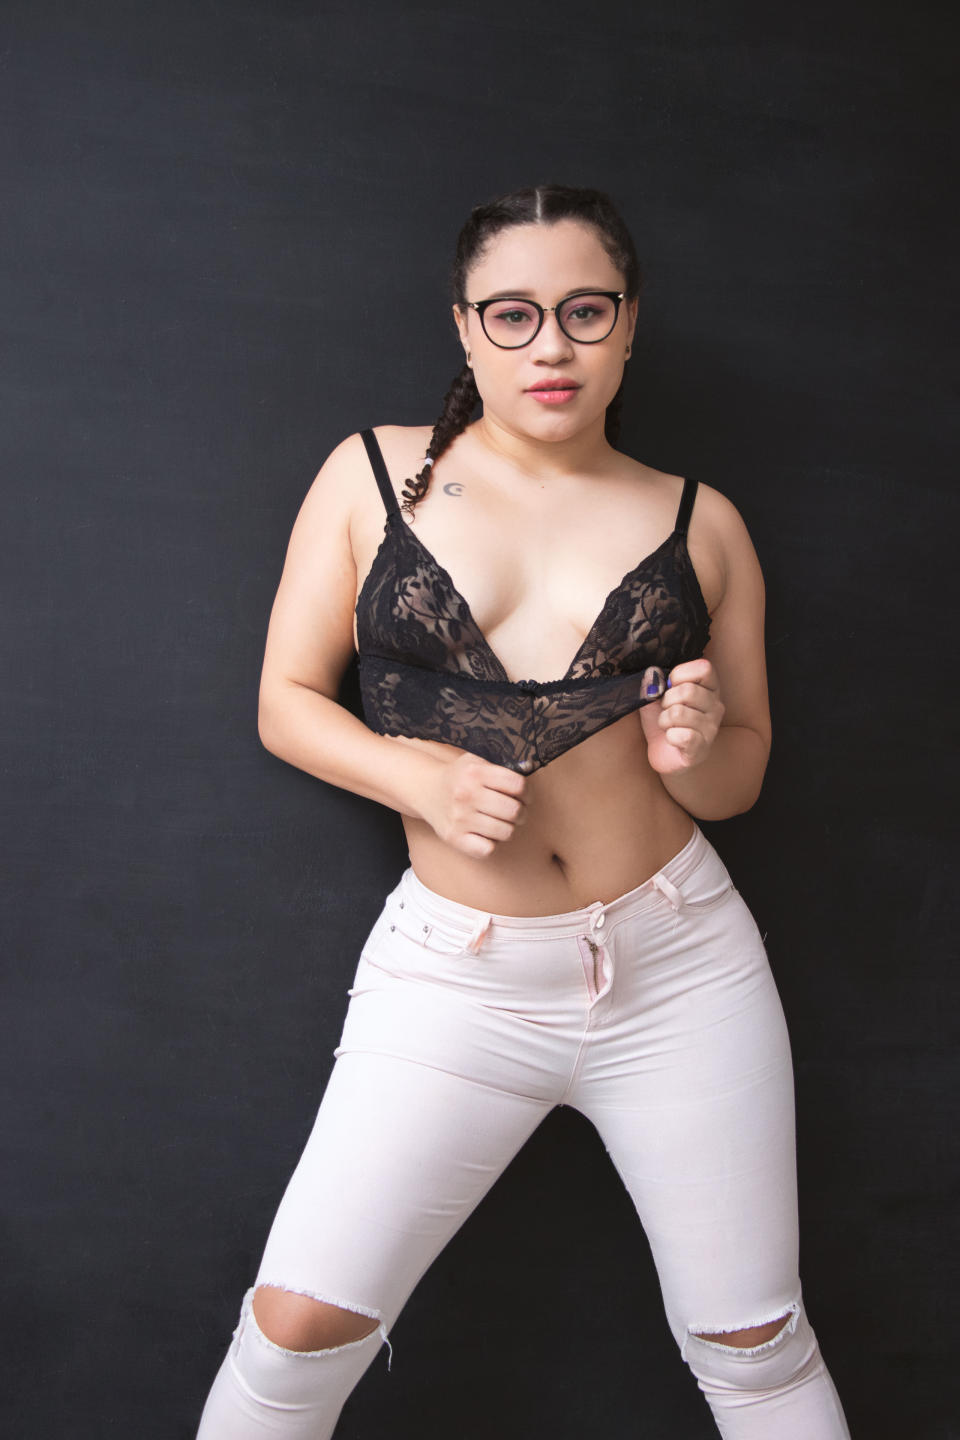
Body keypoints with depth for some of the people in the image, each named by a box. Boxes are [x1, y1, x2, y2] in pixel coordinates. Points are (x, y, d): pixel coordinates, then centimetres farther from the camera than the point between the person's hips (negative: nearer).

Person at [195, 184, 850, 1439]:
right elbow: (287, 702, 3)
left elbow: (742, 780, 10)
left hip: (680, 960, 2)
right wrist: (416, 774, -15)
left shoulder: (701, 524, 4)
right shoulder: (375, 475, 1)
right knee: (296, 1327, -4)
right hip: (456, 973, -1)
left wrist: (694, 751, -14)